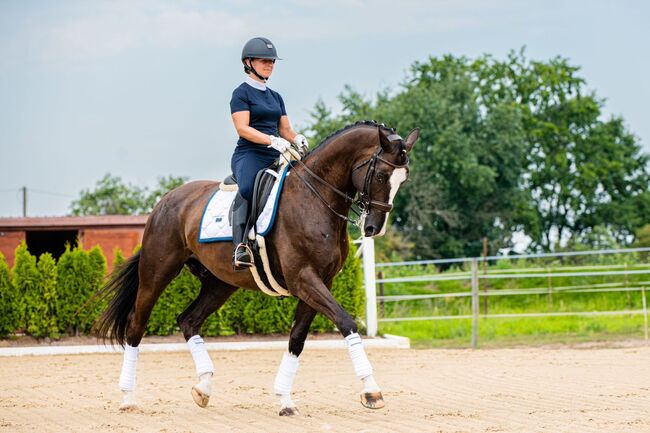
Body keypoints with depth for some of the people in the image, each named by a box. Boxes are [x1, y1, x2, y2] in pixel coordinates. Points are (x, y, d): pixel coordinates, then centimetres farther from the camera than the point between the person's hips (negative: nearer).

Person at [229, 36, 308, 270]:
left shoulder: (276, 97, 24)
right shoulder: (242, 93, 1)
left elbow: (285, 130, 21)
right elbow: (243, 128, -11)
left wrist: (297, 138, -3)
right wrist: (272, 140, -24)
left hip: (274, 158, 8)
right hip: (248, 155, -8)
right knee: (248, 187, -38)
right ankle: (240, 247, -46)